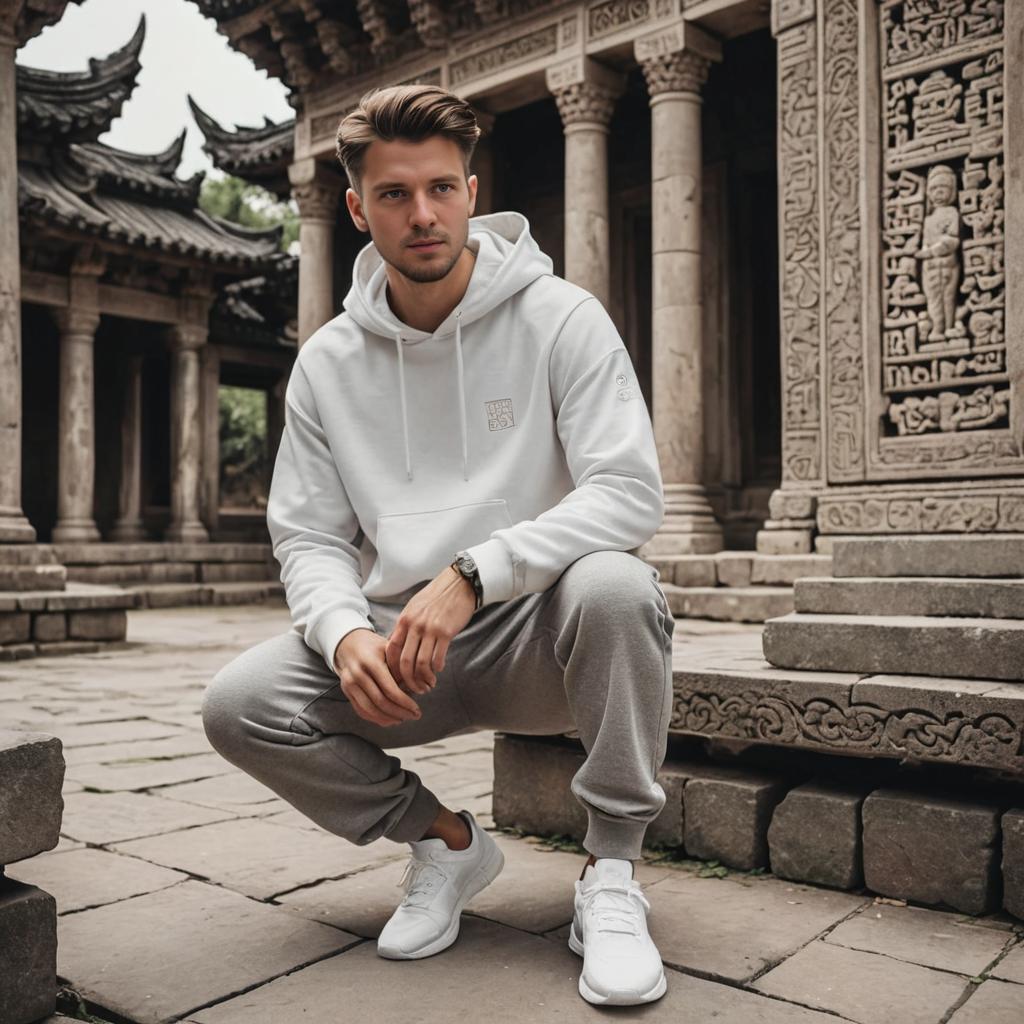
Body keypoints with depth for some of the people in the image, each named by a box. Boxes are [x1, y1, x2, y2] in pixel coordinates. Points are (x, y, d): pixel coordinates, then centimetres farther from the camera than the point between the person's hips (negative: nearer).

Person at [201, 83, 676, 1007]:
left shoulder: (559, 318, -7)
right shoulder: (328, 362, 4)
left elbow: (632, 491, -17)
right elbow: (309, 538, 4)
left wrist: (470, 575, -28)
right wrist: (346, 632, -19)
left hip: (540, 632, -3)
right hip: (405, 650, 4)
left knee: (614, 587, -36)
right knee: (240, 703, -18)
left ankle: (612, 874, -13)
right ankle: (446, 841, 6)